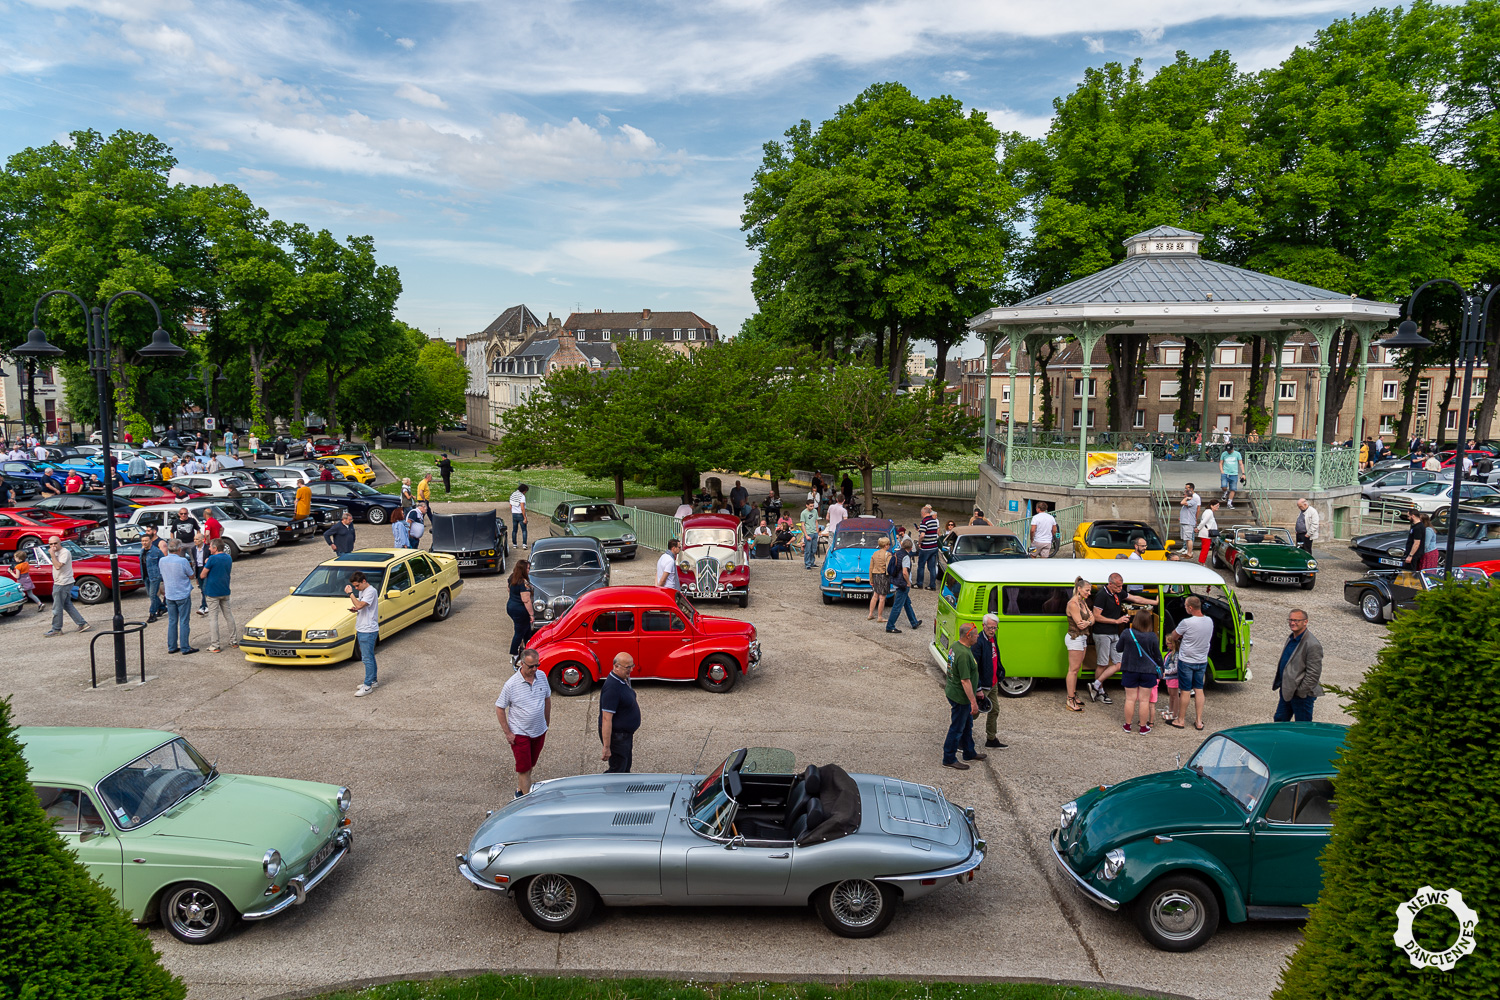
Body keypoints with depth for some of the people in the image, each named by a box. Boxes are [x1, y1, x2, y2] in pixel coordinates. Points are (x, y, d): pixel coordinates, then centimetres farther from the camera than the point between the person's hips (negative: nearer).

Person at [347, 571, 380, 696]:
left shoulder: (371, 591, -18)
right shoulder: (361, 591, 12)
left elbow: (359, 605, -30)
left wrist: (350, 593, -23)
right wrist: (355, 609, 3)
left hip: (369, 630, -10)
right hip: (361, 629, 10)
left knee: (367, 658, -5)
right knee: (369, 657, 17)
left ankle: (367, 685, -1)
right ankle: (373, 681, 27)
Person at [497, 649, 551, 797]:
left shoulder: (542, 677, -5)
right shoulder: (511, 684, -18)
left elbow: (547, 698, 12)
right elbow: (499, 708, -10)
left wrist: (547, 720, 16)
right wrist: (507, 732, -11)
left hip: (539, 731, 5)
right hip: (519, 733, -5)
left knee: (531, 764, 18)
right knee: (523, 767, -1)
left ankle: (520, 789, 39)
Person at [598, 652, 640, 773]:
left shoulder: (624, 679, 2)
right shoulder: (612, 687, -29)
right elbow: (606, 719, -30)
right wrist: (606, 748, -29)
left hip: (626, 734, 10)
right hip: (616, 736, -10)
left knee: (626, 768, 20)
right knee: (617, 771, -2)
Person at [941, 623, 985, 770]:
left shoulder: (956, 645, 3)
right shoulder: (964, 654, -29)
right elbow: (965, 681, -28)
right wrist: (973, 701, -23)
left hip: (953, 691, 10)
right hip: (960, 697, -10)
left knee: (967, 725, 23)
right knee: (957, 728, 4)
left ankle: (969, 753, 38)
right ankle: (949, 759, 16)